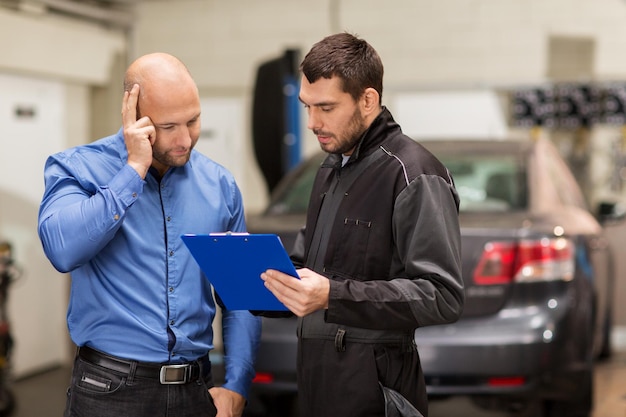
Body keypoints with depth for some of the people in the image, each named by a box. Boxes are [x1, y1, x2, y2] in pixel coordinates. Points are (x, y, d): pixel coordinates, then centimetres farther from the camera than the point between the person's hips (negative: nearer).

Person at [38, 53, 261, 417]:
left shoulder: (219, 185, 5)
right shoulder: (77, 168, -6)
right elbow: (63, 249, -26)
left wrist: (236, 387, 0)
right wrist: (135, 168, -19)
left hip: (197, 387, 3)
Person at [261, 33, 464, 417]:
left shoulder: (414, 175, -14)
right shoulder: (332, 167, 14)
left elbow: (443, 295, -22)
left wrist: (333, 296, -29)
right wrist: (276, 276, 0)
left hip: (372, 385, -8)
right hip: (318, 371, 8)